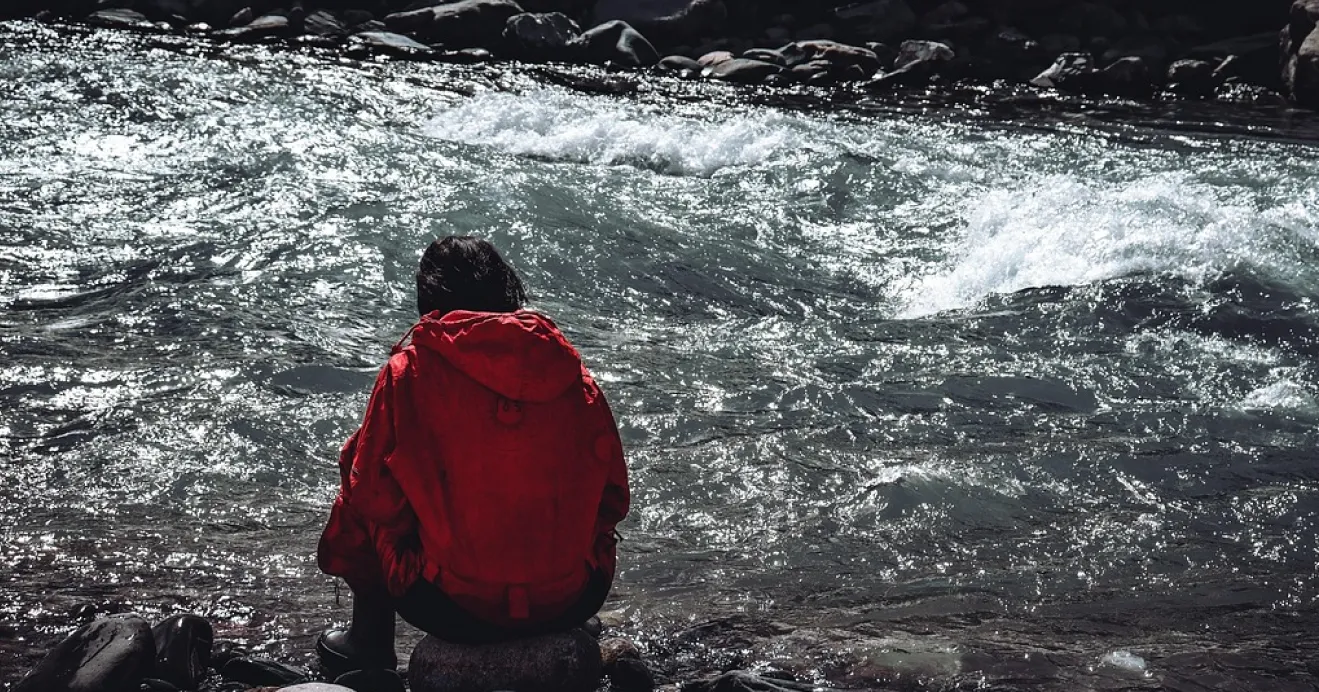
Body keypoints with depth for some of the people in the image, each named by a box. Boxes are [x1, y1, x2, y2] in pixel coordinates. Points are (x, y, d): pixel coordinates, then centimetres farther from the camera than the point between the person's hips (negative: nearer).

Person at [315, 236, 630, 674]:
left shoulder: (410, 371, -7)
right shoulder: (569, 368, 0)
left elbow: (375, 495, -2)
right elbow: (613, 498, 6)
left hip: (457, 612, -3)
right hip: (574, 603, 3)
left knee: (356, 482, 21)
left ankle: (370, 641, 38)